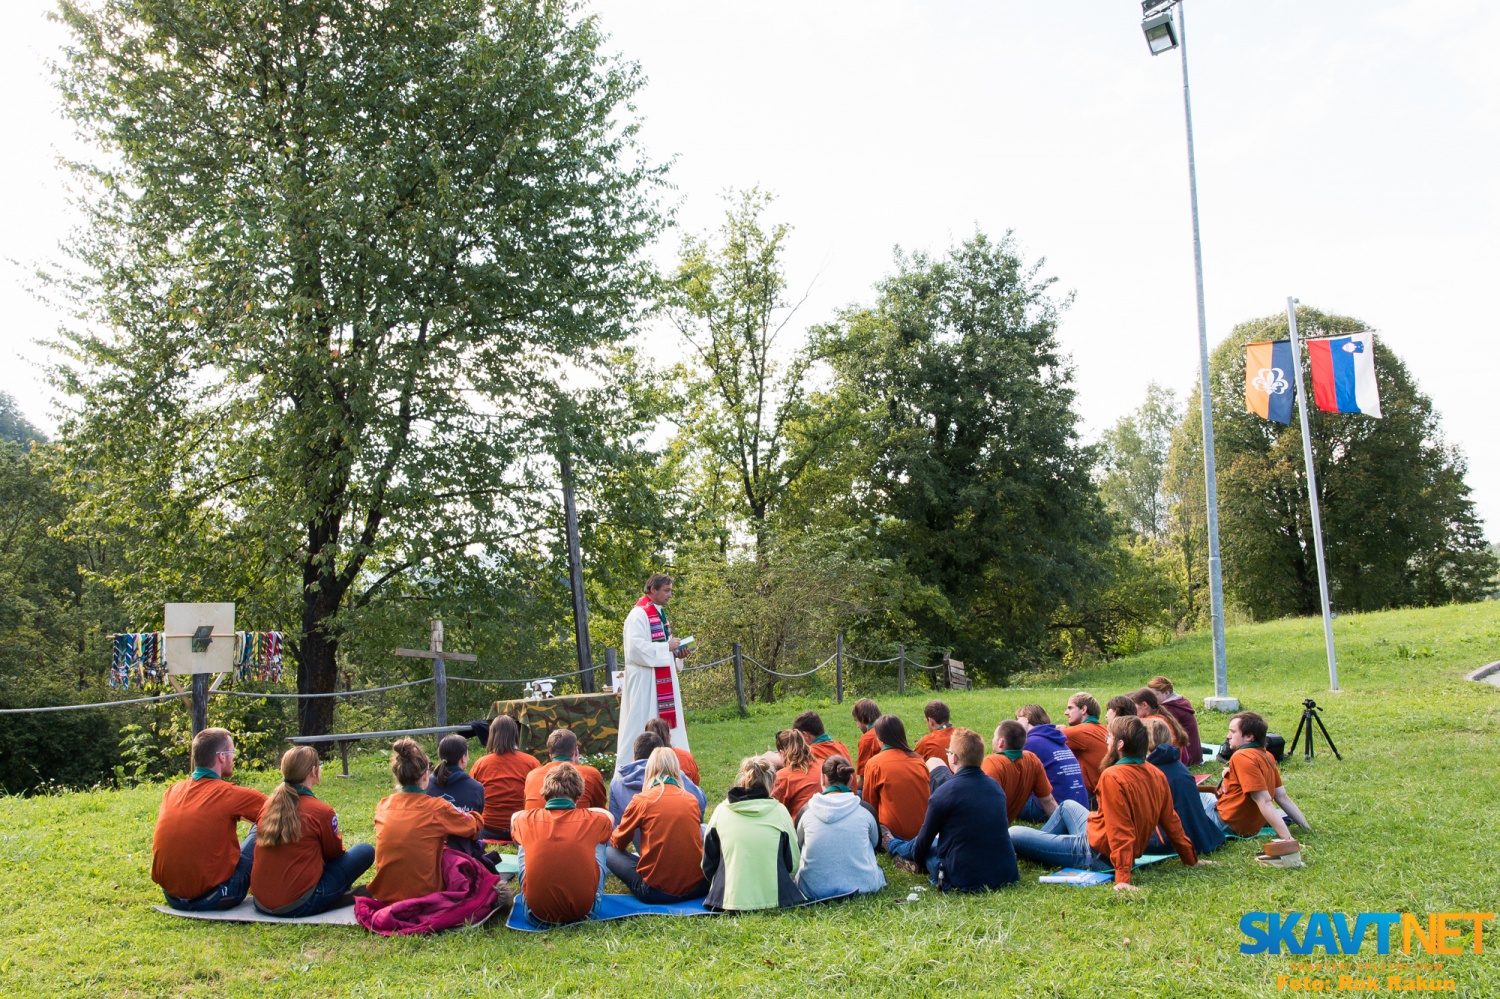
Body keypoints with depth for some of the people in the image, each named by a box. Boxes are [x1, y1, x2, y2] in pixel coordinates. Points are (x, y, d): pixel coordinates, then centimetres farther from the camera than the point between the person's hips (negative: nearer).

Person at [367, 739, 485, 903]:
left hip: (385, 895, 4)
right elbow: (475, 825, 3)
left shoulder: (383, 806, -2)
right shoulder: (437, 808, -14)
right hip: (425, 894, -4)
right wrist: (475, 815, 25)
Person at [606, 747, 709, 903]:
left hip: (656, 892, -2)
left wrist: (613, 838, 33)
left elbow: (618, 842, 9)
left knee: (609, 853, 14)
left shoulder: (641, 800, -5)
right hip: (697, 888, 2)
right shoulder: (693, 800, 5)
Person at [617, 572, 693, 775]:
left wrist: (677, 652, 6)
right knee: (643, 725, -7)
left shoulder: (659, 614, 15)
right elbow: (636, 648, -23)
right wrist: (667, 647, -18)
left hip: (663, 680, 10)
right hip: (645, 681, -10)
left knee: (666, 724, 11)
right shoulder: (638, 615, -14)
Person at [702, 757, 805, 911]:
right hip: (774, 899, 0)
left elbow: (708, 864, 9)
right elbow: (793, 864, 5)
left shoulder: (721, 811, 1)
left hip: (730, 900, 0)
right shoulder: (779, 811, -2)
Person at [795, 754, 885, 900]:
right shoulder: (865, 811, -4)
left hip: (814, 890, 0)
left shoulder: (806, 812, -4)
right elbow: (876, 843, 16)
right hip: (860, 887, 1)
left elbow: (797, 844, 14)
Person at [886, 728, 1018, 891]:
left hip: (964, 882, -5)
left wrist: (917, 860, 18)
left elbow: (925, 837, -2)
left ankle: (893, 845, 51)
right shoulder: (997, 787, 3)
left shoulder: (944, 793, -15)